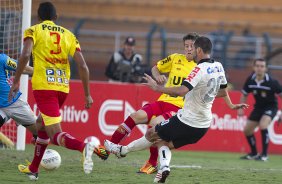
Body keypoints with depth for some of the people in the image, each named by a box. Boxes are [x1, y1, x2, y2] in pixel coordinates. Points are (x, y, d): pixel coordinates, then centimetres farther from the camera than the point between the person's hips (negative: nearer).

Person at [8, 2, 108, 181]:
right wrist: (87, 94, 8)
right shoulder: (68, 35, 13)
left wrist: (16, 81, -10)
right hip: (63, 87, 5)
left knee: (56, 135, -10)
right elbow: (83, 66, 4)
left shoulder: (34, 31, 3)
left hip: (43, 86, -5)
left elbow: (25, 55, -16)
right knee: (41, 126, 27)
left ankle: (83, 147, -40)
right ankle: (33, 169, 35)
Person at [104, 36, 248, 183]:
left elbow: (182, 90, -34)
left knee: (151, 134, 13)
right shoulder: (218, 67, 3)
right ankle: (164, 166, -3)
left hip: (187, 120, -8)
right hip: (203, 126, 8)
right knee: (163, 142, 21)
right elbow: (223, 92, 18)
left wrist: (157, 87, -26)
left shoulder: (200, 69, -21)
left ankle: (122, 150, 29)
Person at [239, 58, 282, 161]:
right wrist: (241, 108, -3)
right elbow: (244, 95, 7)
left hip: (270, 106, -6)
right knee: (247, 130, 6)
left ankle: (264, 155, -18)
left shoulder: (271, 82, -23)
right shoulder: (250, 80, -11)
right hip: (258, 107, 6)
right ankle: (254, 153, 30)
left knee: (263, 125, -30)